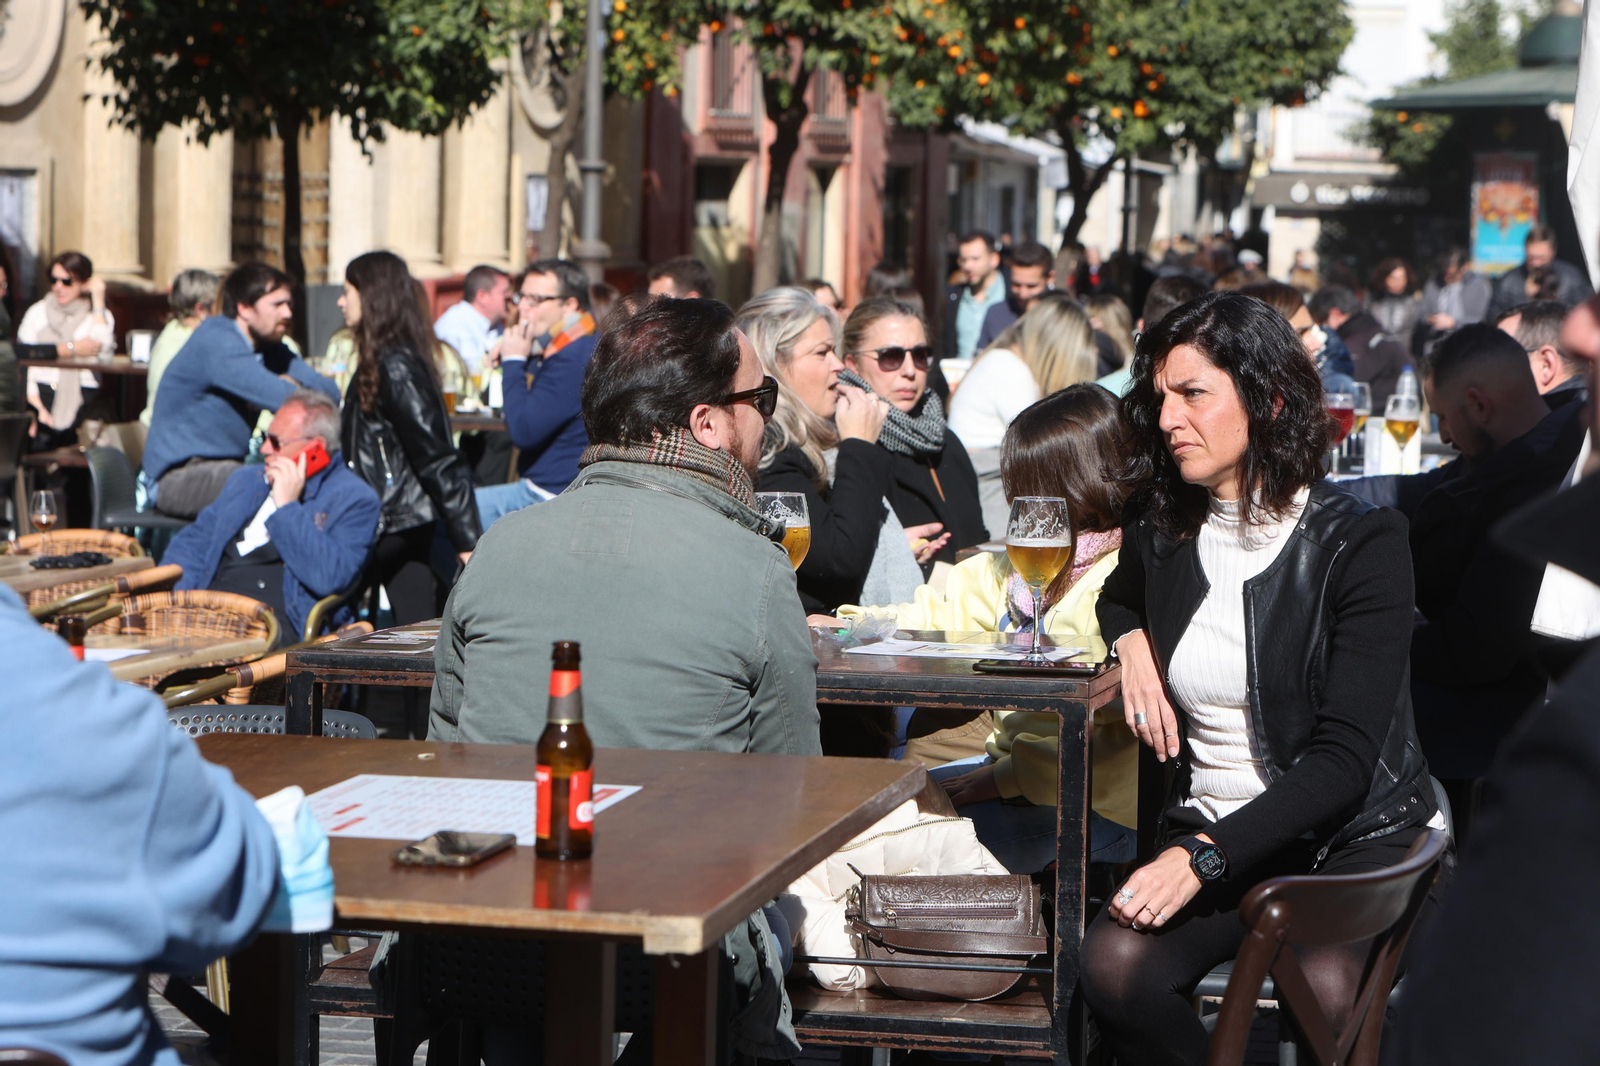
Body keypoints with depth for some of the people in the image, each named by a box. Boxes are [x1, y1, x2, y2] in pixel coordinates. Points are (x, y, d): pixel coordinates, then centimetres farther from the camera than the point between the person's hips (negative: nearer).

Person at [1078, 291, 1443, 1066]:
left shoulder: (1362, 543, -9)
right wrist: (1131, 640, 9)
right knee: (1115, 965, -28)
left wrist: (1204, 856, -26)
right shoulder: (1162, 531, 7)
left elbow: (1344, 759, -16)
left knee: (1325, 988, -36)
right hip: (1211, 824, 4)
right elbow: (1118, 599, 35)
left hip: (1356, 834, -4)